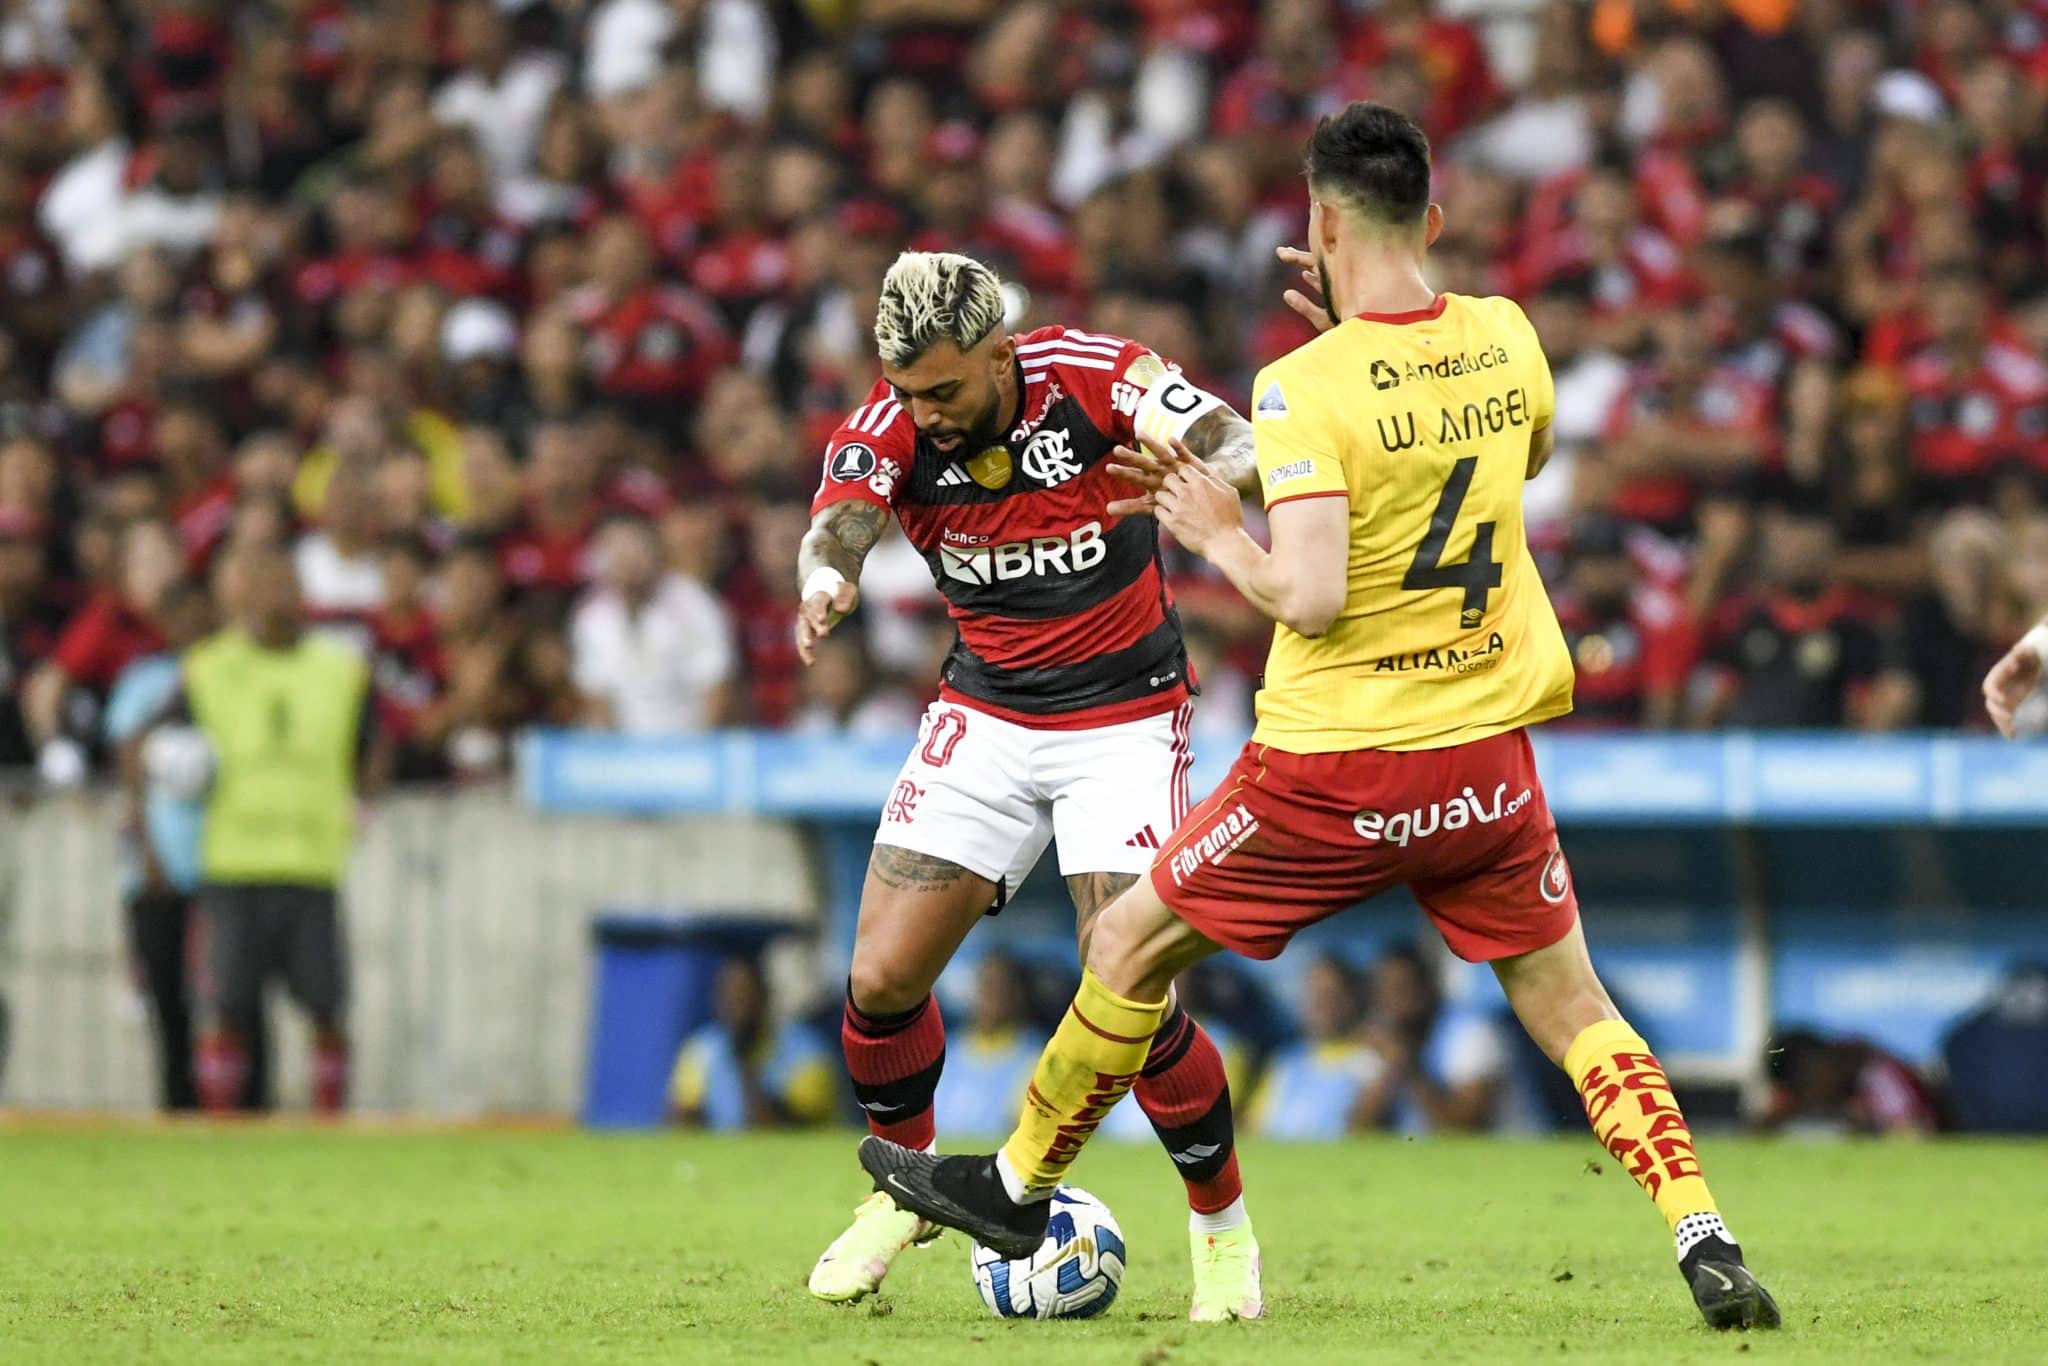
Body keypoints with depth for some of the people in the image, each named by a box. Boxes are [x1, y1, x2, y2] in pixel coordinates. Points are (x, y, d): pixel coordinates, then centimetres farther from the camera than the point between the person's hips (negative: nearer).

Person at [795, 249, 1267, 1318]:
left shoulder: (1094, 378, -18)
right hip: (985, 713, 3)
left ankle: (1224, 1229, 7)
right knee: (881, 978, -5)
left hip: (1125, 716, -3)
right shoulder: (886, 431, -12)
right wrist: (825, 581, -55)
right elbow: (837, 526, -30)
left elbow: (1243, 448, -27)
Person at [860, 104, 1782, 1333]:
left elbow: (1310, 597, -25)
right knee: (1571, 1006, 12)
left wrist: (1220, 536, -6)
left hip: (1336, 769, -4)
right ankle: (1705, 1243, -5)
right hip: (1487, 761, 4)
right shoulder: (1504, 340, 0)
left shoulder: (1306, 386, -17)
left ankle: (1018, 1186, 31)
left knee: (1132, 944, 17)